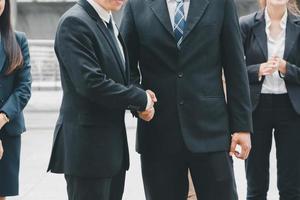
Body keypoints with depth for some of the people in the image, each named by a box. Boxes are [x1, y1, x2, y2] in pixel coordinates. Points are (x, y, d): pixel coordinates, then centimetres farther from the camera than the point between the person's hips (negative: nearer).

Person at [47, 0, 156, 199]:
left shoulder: (109, 24, 14)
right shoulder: (74, 22, -14)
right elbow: (90, 83, -23)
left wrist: (139, 98, 0)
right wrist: (141, 98, -14)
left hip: (113, 144, 9)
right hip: (88, 147, -9)